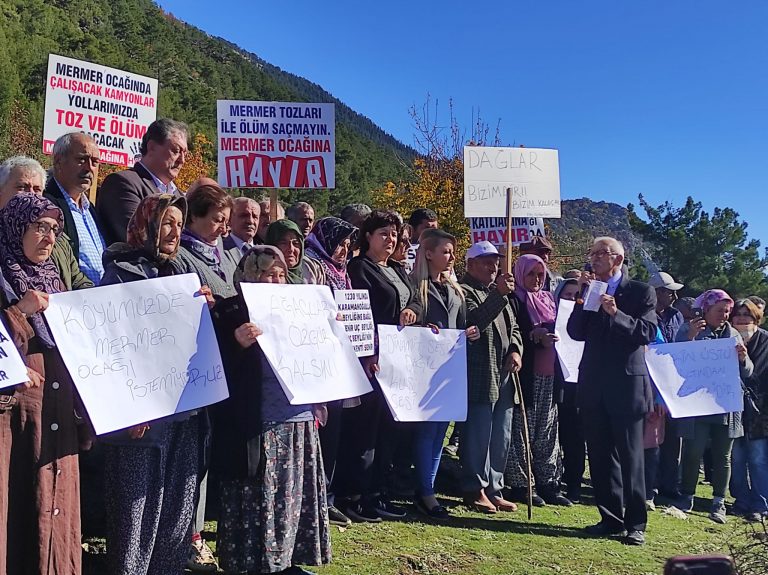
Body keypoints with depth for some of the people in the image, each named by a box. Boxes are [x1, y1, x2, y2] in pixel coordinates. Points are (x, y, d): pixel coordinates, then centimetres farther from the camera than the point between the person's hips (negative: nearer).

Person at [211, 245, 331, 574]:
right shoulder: (230, 312, -4)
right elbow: (219, 368, -12)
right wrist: (238, 344, -29)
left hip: (298, 422, 6)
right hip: (255, 427, -6)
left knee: (292, 497, 13)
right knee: (257, 500, 0)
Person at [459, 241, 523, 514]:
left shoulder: (498, 292, 22)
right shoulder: (465, 291, -4)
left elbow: (513, 327, 23)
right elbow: (474, 322, -21)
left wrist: (516, 350, 4)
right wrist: (499, 294, -25)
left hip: (503, 378, 9)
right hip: (479, 379, -8)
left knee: (501, 438, 11)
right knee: (478, 436, -6)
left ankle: (493, 489, 19)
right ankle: (475, 490, 4)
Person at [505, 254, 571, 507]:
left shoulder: (549, 299, 18)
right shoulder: (514, 301, -3)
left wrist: (551, 337, 1)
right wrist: (535, 337, -25)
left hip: (549, 375, 6)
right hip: (525, 374, -6)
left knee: (547, 432, 9)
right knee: (523, 429, -4)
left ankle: (548, 483, 15)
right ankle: (520, 484, 4)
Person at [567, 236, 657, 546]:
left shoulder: (641, 291, 0)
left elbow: (648, 333, -10)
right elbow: (576, 333, 2)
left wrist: (616, 314, -22)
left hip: (627, 384, -4)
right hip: (594, 384, 5)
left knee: (630, 456, 0)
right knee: (600, 456, 9)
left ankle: (636, 524, 8)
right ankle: (611, 519, 19)